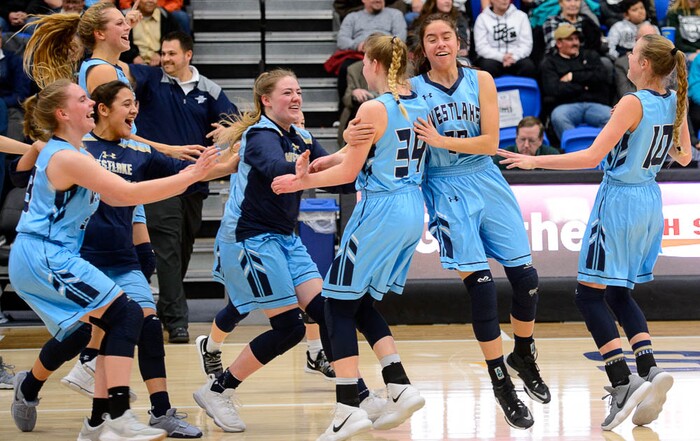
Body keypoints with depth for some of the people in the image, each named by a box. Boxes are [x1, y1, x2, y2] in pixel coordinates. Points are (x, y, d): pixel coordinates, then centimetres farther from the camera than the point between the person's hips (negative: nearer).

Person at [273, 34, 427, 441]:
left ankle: (349, 408, -7)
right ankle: (400, 387, 6)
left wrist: (303, 182, 1)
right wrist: (320, 164, 12)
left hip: (380, 213, -8)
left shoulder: (374, 109, -14)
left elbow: (349, 171, -12)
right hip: (413, 212, 8)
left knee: (340, 304, 0)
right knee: (361, 304, 18)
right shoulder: (419, 106, 10)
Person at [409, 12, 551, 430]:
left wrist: (439, 140, -17)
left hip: (488, 184, 3)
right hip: (449, 193, -3)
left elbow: (490, 142, -7)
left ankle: (524, 356, 29)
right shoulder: (412, 89, -5)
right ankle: (502, 384, 0)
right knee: (481, 285, -11)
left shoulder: (480, 80, 0)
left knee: (526, 277, 2)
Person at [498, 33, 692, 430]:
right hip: (650, 203, 8)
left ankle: (622, 384, -13)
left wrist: (534, 161, -17)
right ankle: (650, 371, 0)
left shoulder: (634, 103, -19)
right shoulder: (675, 102, 2)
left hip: (620, 201, -8)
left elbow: (593, 156, -22)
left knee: (590, 295, -1)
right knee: (618, 294, 18)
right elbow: (683, 157, 15)